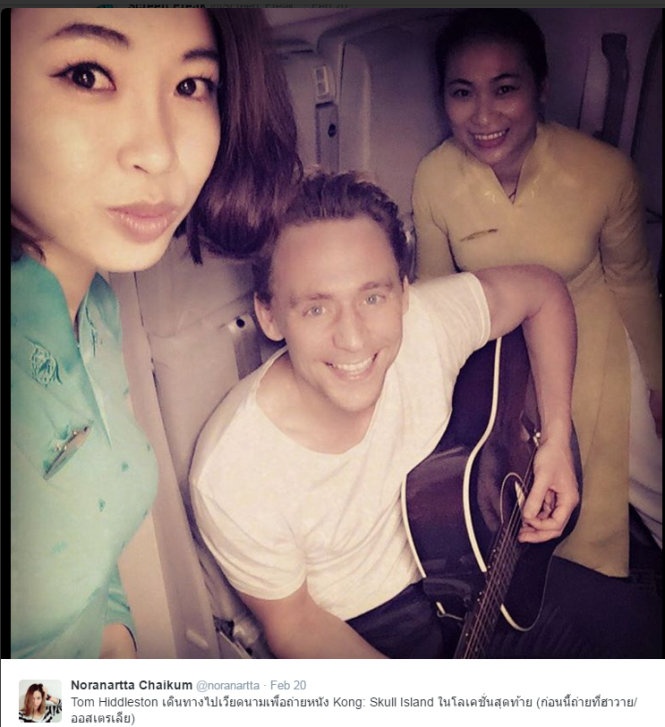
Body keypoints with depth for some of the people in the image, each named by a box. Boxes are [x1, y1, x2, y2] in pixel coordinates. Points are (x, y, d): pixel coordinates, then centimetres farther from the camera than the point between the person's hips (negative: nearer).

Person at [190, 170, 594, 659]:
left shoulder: (428, 325, -24)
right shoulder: (232, 478, -30)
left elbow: (543, 290, -4)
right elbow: (293, 620, -14)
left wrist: (558, 438, -10)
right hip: (364, 629, -3)